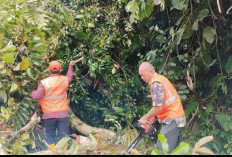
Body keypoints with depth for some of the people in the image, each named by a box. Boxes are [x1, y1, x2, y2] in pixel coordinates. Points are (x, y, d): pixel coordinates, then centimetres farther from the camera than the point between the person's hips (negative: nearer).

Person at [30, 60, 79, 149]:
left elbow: (36, 96, -17)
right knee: (63, 137, 6)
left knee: (50, 137, 7)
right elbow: (69, 77, 23)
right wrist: (71, 66, 38)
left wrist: (32, 93, 6)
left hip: (49, 115, -2)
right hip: (63, 114, 2)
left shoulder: (44, 83, -13)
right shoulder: (64, 80, -1)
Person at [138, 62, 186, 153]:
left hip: (171, 119, -10)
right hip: (176, 117, 10)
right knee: (174, 149, 15)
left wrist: (145, 118, -10)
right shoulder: (160, 78, 13)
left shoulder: (156, 83, -17)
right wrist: (152, 117, 11)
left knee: (162, 150, -13)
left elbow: (158, 107, -23)